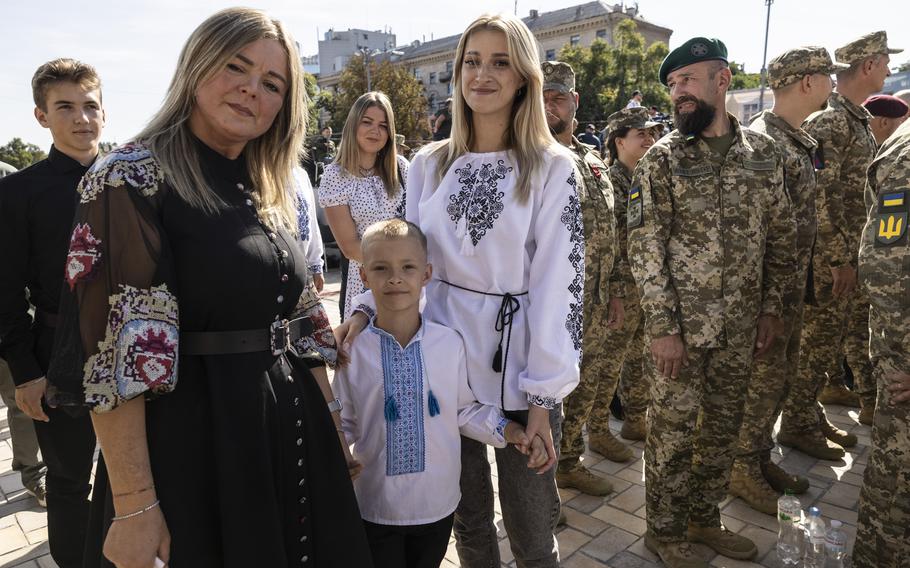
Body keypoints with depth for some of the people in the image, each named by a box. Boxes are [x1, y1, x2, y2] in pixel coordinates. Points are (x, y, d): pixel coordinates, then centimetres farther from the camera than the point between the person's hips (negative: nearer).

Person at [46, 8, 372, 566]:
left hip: (290, 433, 7)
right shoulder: (133, 177, -12)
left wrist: (331, 420, 13)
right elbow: (114, 349, -18)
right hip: (195, 441, -7)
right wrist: (134, 504, -19)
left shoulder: (268, 192, 9)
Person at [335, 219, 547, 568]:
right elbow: (345, 425, -2)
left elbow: (465, 410, 1)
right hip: (375, 508, -1)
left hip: (438, 503, 2)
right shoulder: (353, 350, -12)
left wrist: (510, 431, -10)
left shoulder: (450, 343, -11)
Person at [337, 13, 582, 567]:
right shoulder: (429, 164, 5)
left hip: (519, 368, -2)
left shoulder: (553, 167, -4)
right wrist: (369, 308, -11)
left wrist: (542, 393, -12)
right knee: (468, 517, 19)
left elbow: (557, 281, -9)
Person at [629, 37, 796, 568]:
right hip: (681, 324, -4)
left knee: (724, 426, 16)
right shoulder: (662, 158, -6)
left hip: (742, 325, 4)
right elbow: (646, 248, -11)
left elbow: (782, 235, 11)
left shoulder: (763, 150, 6)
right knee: (673, 430, 6)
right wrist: (663, 326, -15)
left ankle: (704, 519, 36)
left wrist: (771, 306, 6)